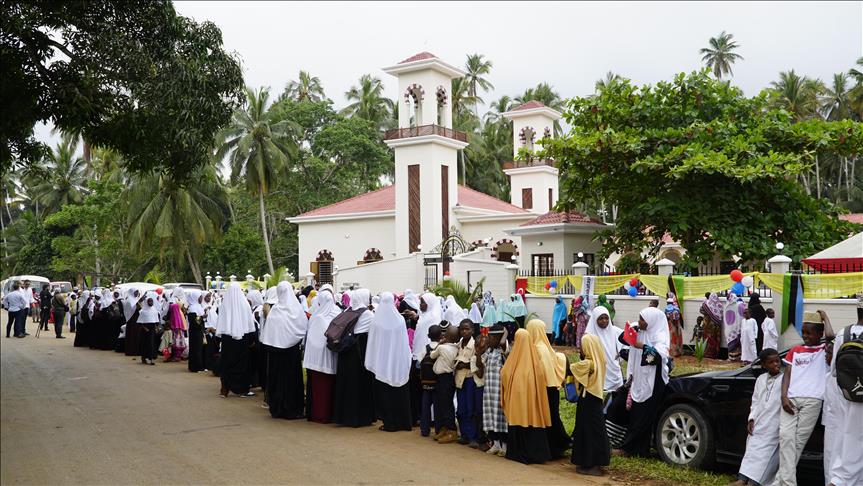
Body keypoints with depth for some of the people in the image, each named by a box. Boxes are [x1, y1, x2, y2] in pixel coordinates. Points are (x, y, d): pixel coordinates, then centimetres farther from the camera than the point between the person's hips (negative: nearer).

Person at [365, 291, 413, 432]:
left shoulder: (376, 321, -11)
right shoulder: (400, 319, -7)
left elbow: (373, 342, -4)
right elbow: (405, 342, 0)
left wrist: (372, 364, 6)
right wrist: (406, 361, 10)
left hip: (382, 362, -2)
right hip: (399, 362, 2)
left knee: (385, 393, 7)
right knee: (400, 393, 12)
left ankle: (389, 423, 8)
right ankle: (403, 422, 18)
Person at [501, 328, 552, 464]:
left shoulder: (513, 358, -8)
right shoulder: (535, 358, -2)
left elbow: (504, 375, 0)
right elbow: (541, 376, 0)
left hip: (516, 395, -2)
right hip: (532, 395, 2)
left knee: (518, 420, 7)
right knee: (532, 419, 9)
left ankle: (518, 452, 12)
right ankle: (535, 453, 13)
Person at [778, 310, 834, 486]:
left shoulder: (824, 350, 9)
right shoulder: (795, 350, 20)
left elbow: (830, 336, -14)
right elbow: (787, 375, 13)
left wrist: (824, 317, 4)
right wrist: (784, 397, -2)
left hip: (812, 400, -3)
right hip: (791, 399, 3)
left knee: (799, 439, -5)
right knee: (786, 436, -11)